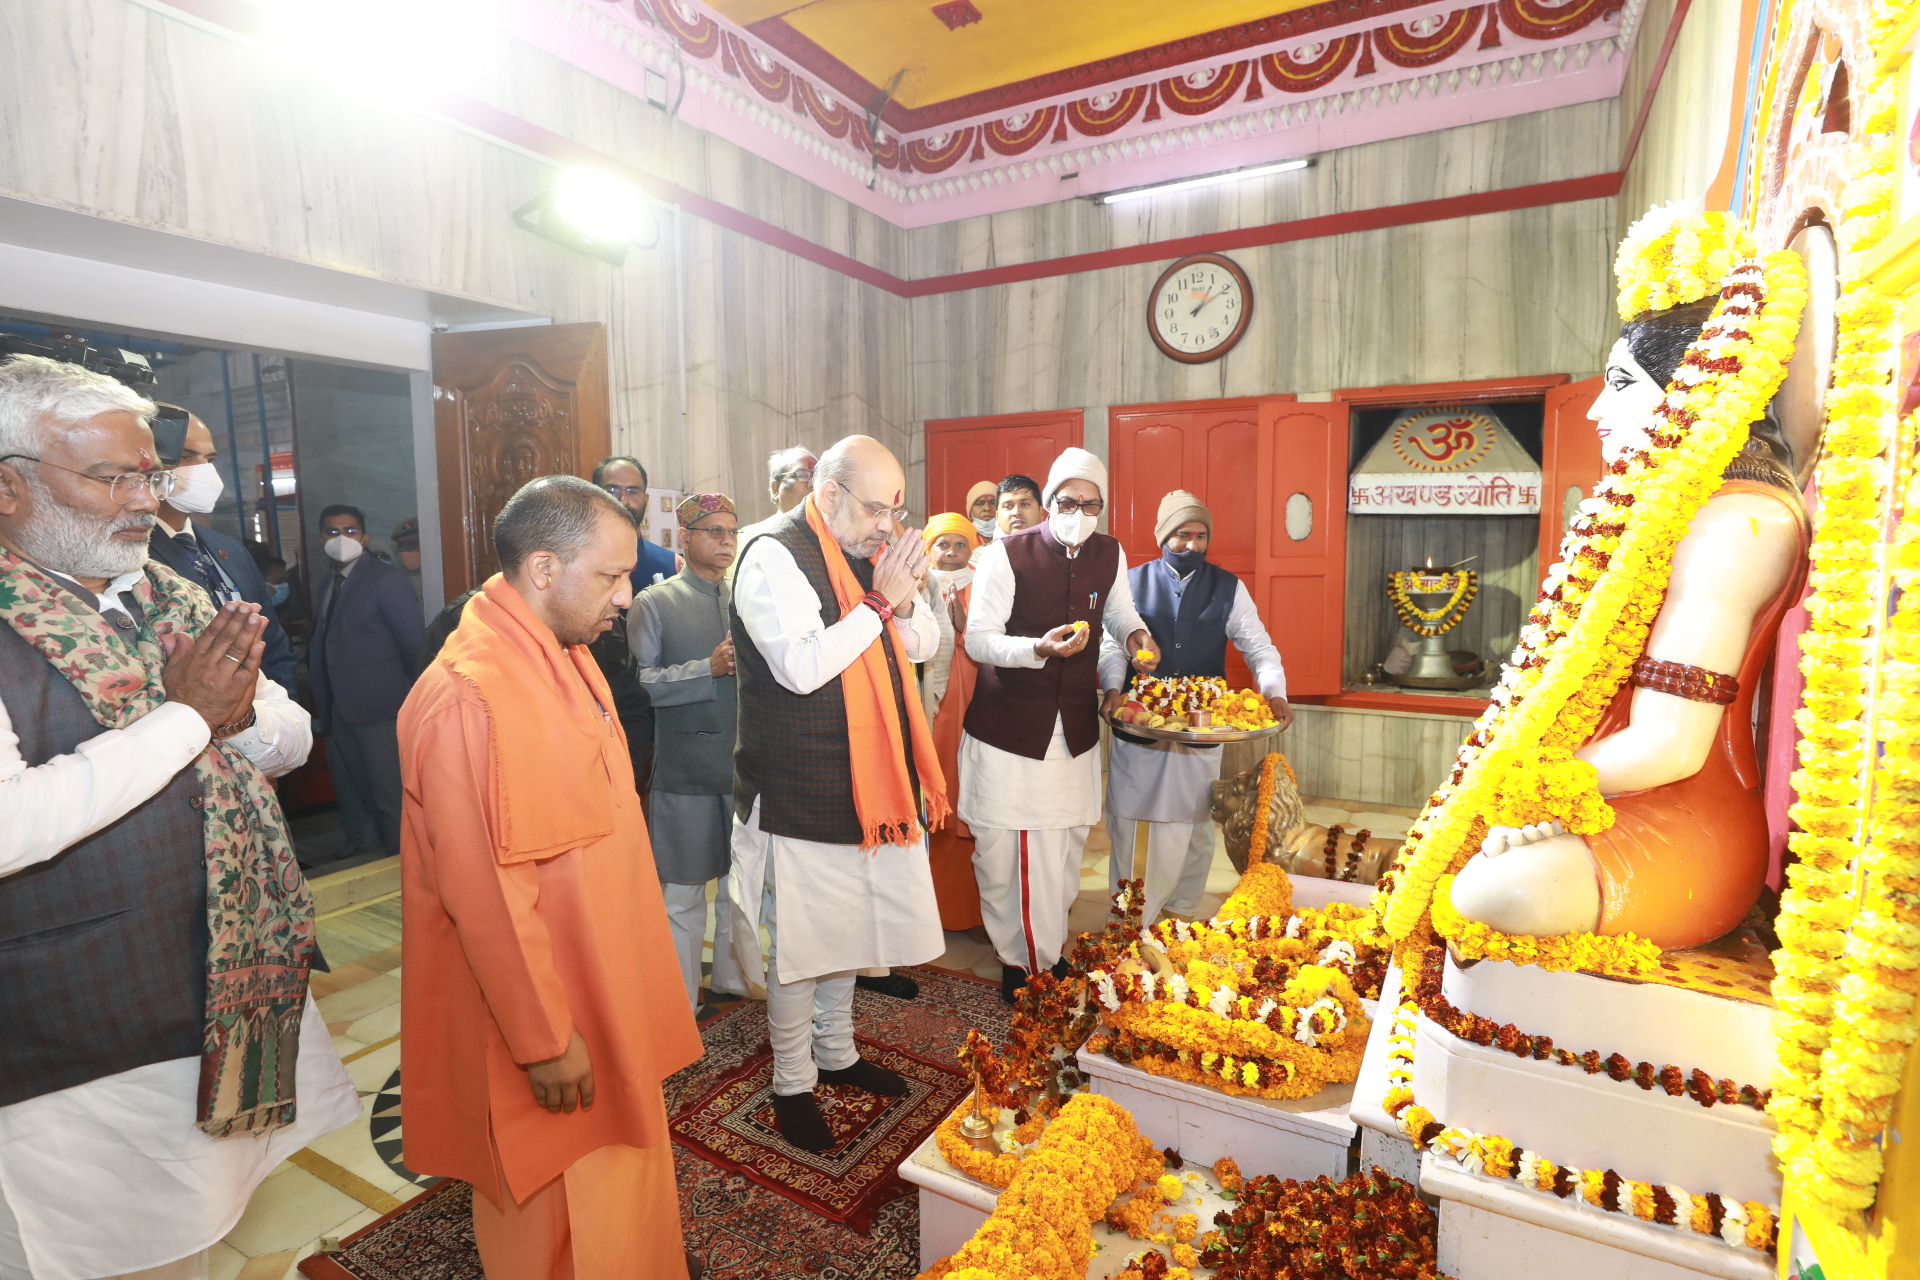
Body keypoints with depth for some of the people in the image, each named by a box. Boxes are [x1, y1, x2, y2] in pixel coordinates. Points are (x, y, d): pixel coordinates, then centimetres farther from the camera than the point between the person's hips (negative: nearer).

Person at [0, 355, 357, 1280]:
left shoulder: (175, 600, 5)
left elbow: (290, 740, 9)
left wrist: (242, 713, -13)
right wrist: (187, 715, -21)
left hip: (246, 992, 5)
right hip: (87, 1062, -5)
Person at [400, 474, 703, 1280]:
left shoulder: (567, 657, 1)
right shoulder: (466, 697, -27)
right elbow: (484, 897, -24)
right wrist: (546, 1038, -16)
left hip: (603, 988, 8)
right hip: (537, 1010, -8)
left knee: (621, 1176, 26)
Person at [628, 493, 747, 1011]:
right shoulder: (654, 602, -1)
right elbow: (640, 683, -10)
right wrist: (709, 668, -17)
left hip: (747, 762, 4)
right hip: (686, 767, -4)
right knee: (683, 891, 6)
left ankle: (732, 977, 35)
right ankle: (680, 1002, 23)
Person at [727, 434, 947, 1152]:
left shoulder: (869, 554, 9)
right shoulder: (773, 557, -15)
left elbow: (924, 646, 10)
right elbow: (801, 667, -26)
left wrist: (905, 601, -11)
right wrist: (879, 603, -21)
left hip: (866, 784, 8)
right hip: (800, 796, -7)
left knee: (847, 926, 21)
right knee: (800, 941, 8)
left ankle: (835, 1052, 43)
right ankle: (792, 1083, 30)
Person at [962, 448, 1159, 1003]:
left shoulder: (1110, 553, 2)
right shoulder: (1007, 554, -12)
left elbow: (1119, 610, 21)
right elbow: (978, 640, -13)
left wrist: (1135, 634, -2)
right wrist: (1040, 648, -29)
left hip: (1075, 727, 4)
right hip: (1007, 724, -4)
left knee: (1064, 851, 13)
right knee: (1000, 851, 3)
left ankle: (1048, 956, 34)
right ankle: (1016, 959, 24)